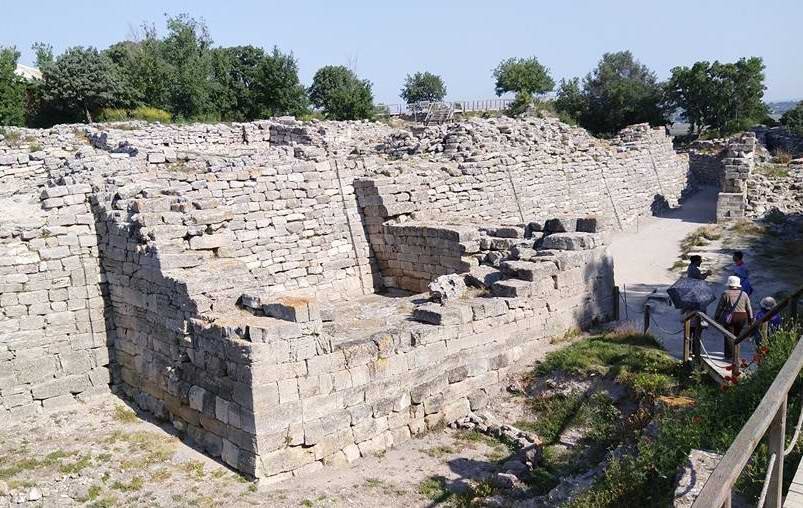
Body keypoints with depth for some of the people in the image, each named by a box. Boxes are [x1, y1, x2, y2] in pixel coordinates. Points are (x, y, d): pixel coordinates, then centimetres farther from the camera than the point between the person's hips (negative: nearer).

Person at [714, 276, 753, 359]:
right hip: (742, 317, 3)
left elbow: (720, 307, -1)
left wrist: (716, 317, 8)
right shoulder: (744, 294, 7)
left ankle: (729, 355, 1)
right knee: (737, 336, 13)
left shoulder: (725, 294, -3)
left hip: (729, 317, -3)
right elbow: (749, 308, 9)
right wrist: (750, 319, 16)